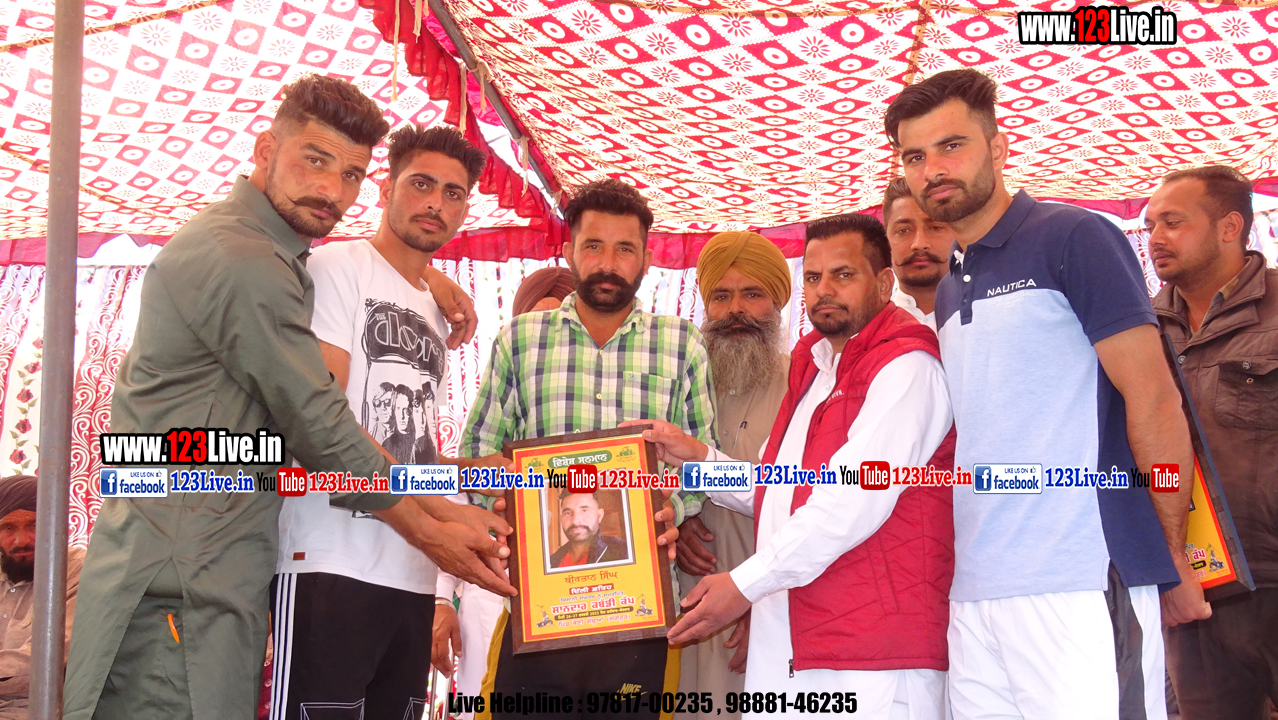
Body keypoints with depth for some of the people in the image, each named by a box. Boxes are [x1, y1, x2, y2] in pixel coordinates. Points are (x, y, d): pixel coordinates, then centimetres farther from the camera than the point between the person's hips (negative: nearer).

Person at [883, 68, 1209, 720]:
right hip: (975, 594, 7)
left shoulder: (1072, 238, -2)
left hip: (1082, 584, -6)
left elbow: (1153, 398, -6)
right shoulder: (947, 293, 19)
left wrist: (1176, 559, -5)